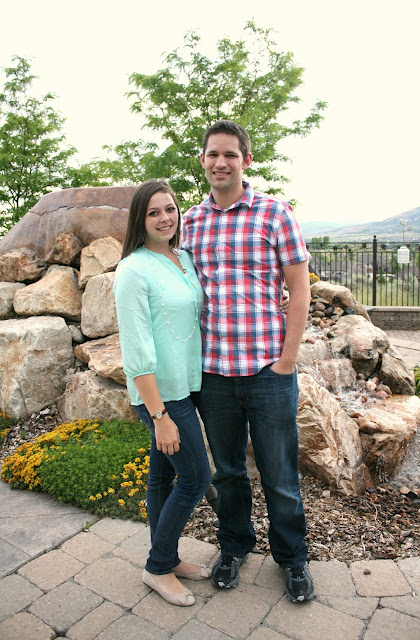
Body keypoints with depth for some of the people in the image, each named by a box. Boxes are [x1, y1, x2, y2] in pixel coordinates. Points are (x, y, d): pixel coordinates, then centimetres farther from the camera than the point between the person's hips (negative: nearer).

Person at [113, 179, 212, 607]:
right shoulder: (134, 270, -17)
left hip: (183, 385, 7)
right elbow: (137, 352, -20)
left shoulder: (184, 258, 8)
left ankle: (168, 559, 37)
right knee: (196, 477, 2)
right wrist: (160, 415, -20)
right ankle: (158, 568, 24)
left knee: (163, 475, 18)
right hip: (160, 392, -7)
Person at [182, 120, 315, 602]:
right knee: (227, 470, 19)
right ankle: (234, 546, 42)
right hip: (212, 372, 3)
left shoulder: (274, 212, -2)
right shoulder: (191, 221, 8)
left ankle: (292, 557, 36)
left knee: (279, 475, 12)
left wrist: (287, 359, -8)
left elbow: (299, 288, -2)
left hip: (268, 371, -3)